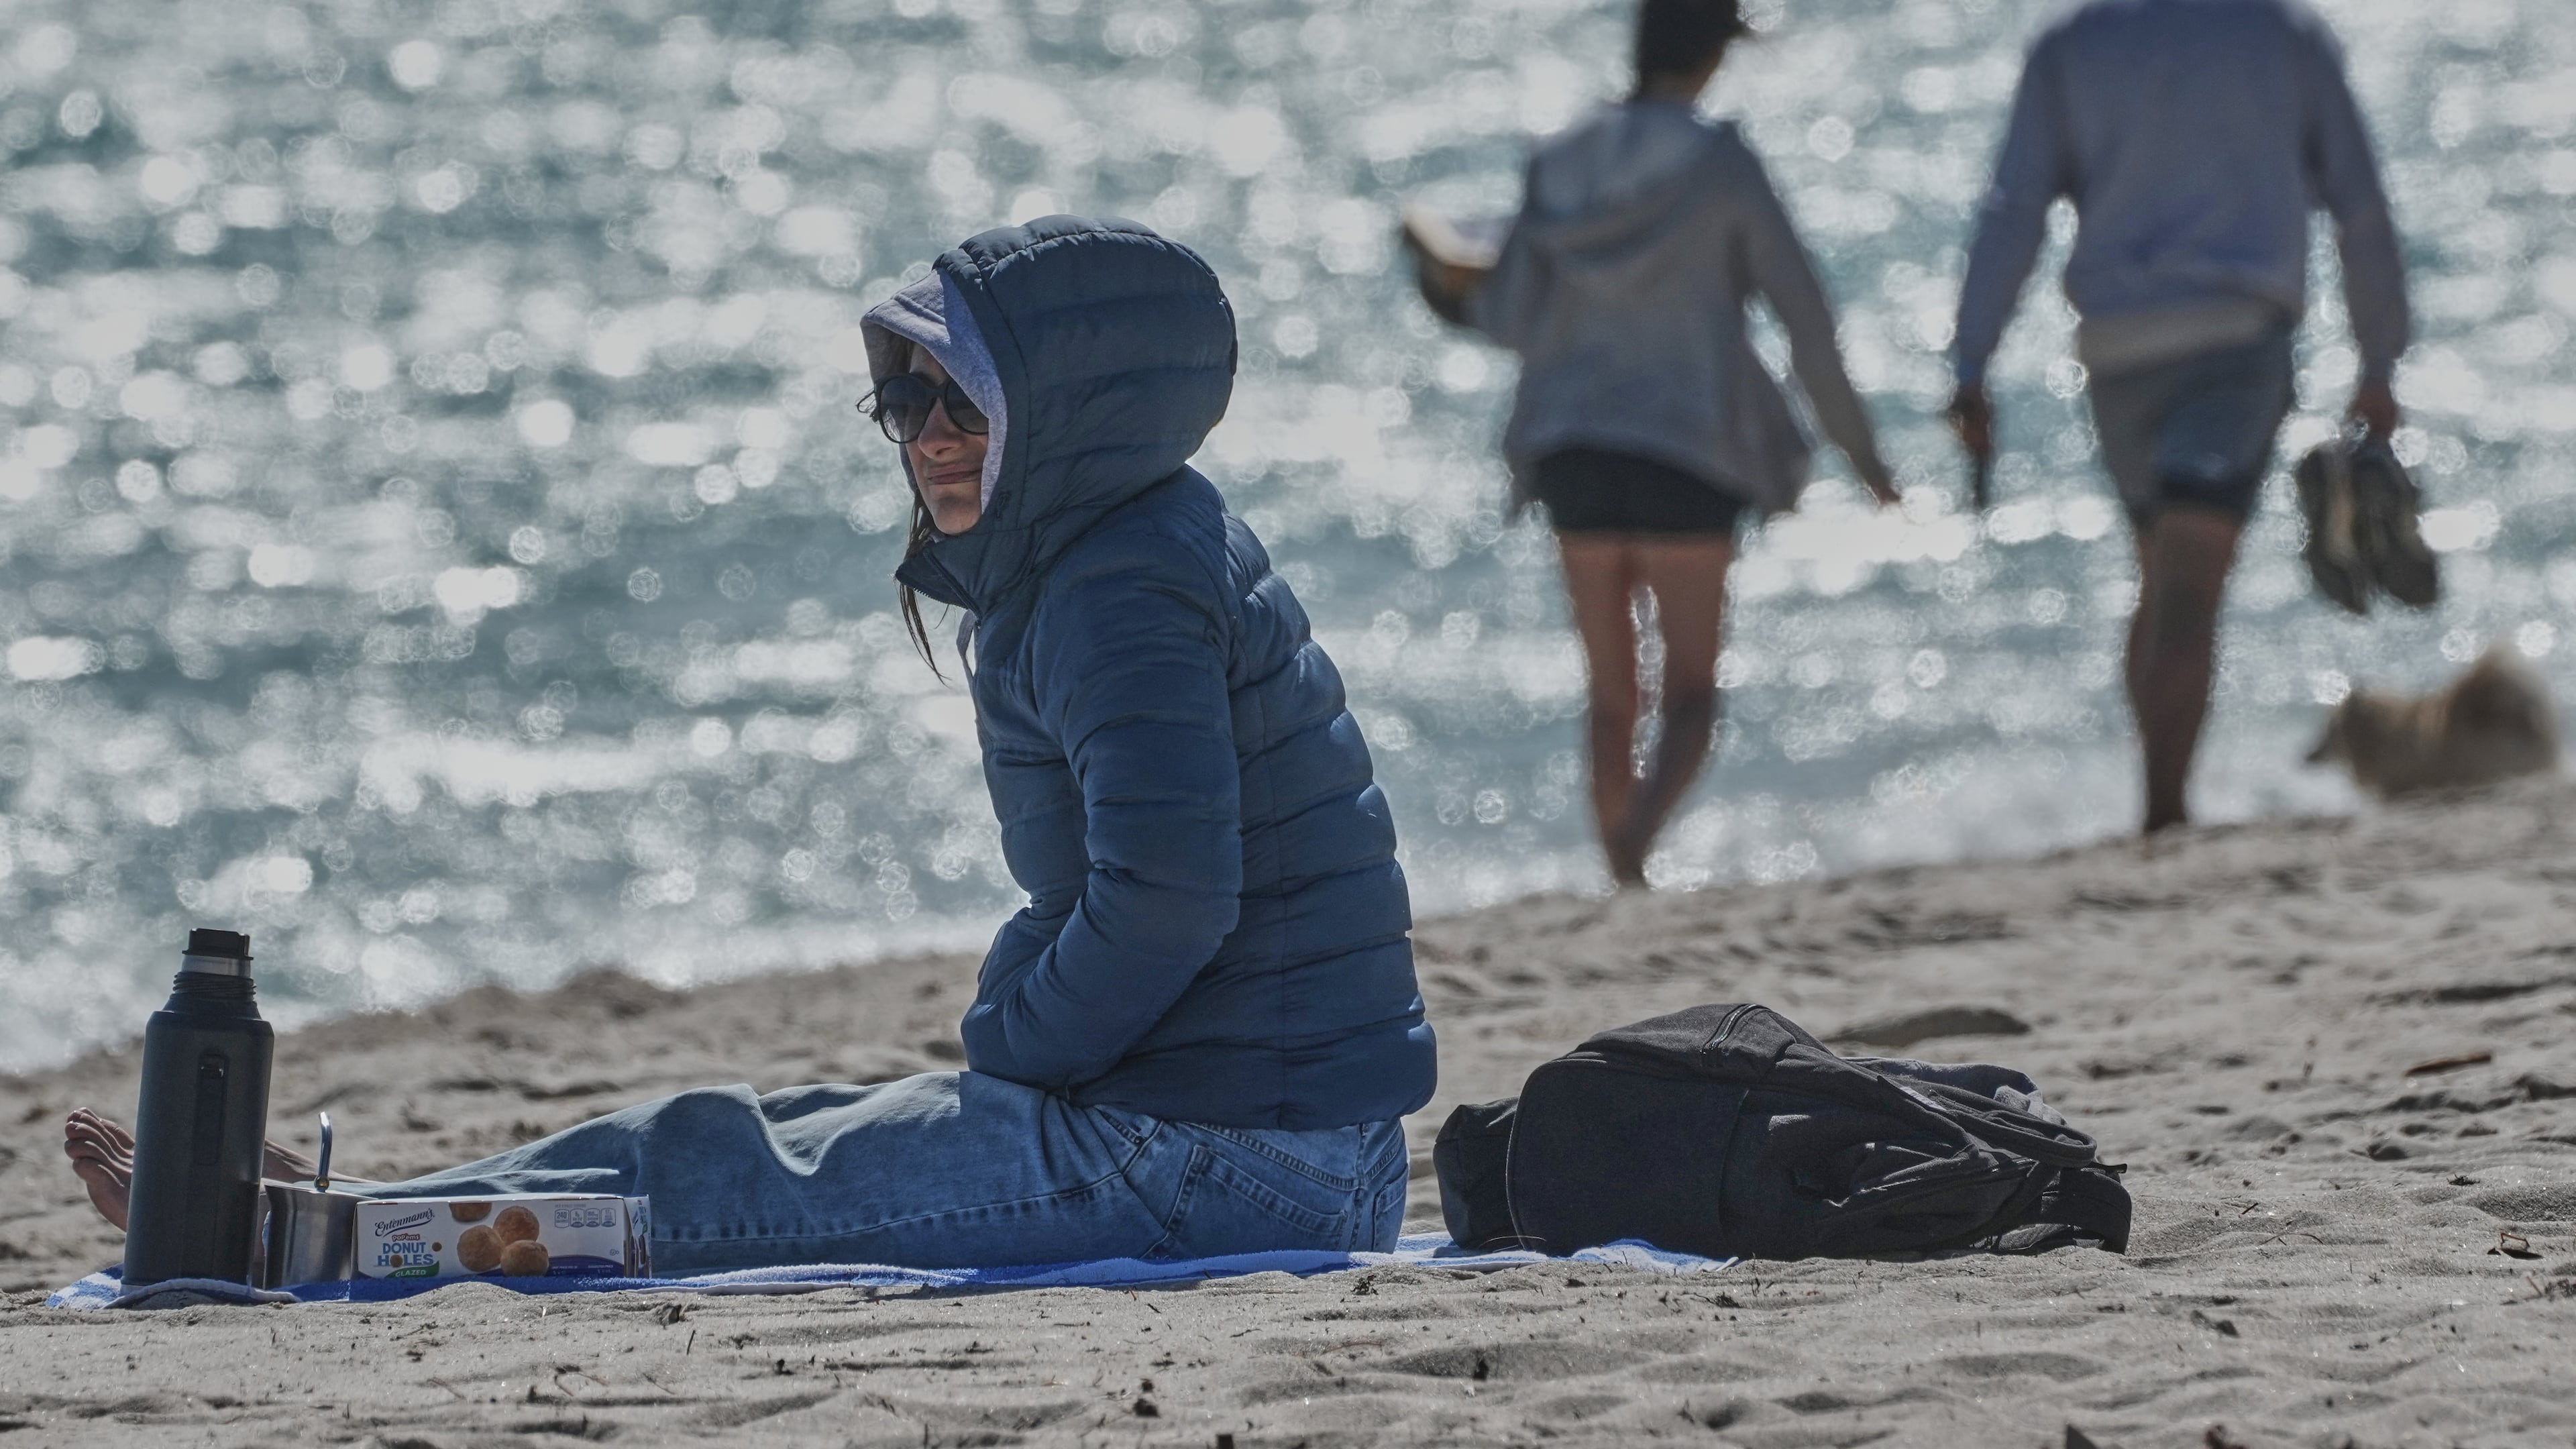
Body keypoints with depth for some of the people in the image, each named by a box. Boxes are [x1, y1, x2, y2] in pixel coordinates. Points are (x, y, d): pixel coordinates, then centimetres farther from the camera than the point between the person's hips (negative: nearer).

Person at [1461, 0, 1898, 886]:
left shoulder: (1560, 169, 2)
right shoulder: (1722, 166, -8)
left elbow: (1513, 322, 5)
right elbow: (1802, 313, -6)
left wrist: (1452, 286, 27)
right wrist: (1856, 445, 5)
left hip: (1577, 454, 4)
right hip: (1689, 454, -3)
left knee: (1611, 695, 14)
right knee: (1690, 694, 2)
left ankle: (1625, 885, 14)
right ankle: (1635, 839, -25)